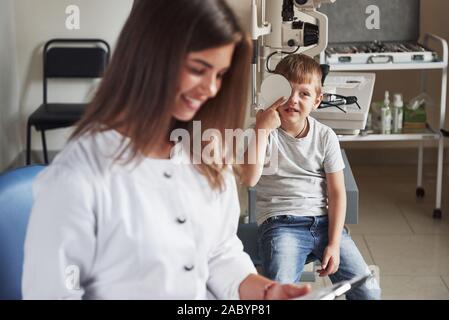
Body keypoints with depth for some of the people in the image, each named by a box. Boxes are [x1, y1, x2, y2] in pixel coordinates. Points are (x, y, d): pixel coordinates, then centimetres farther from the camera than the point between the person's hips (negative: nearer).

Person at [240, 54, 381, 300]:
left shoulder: (325, 136, 6)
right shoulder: (264, 133, 1)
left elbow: (337, 192, 4)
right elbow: (249, 179, -17)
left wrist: (334, 244, -5)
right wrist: (262, 130, -18)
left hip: (324, 221, 3)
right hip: (280, 223, -3)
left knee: (369, 291, -9)